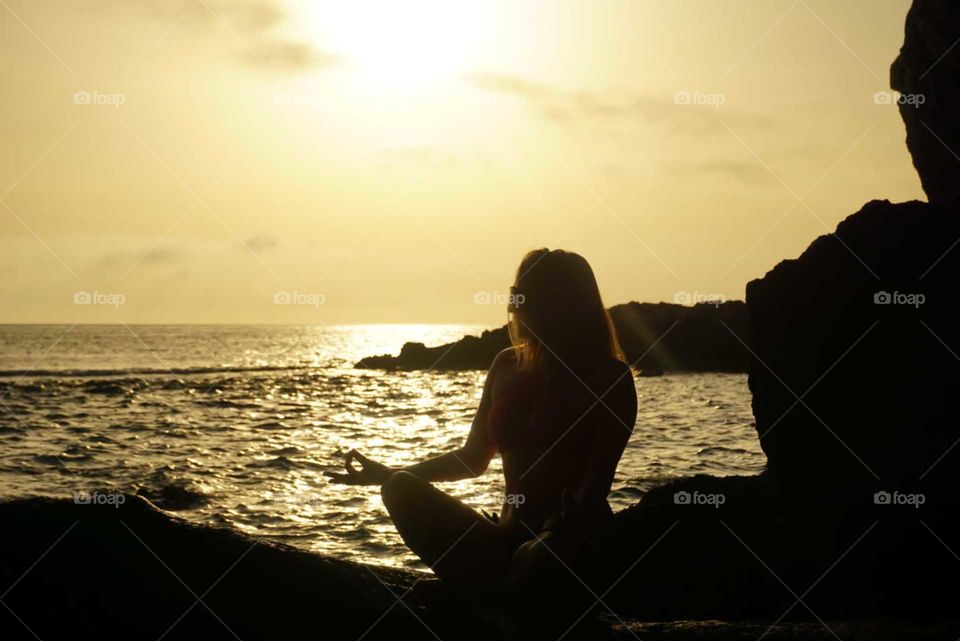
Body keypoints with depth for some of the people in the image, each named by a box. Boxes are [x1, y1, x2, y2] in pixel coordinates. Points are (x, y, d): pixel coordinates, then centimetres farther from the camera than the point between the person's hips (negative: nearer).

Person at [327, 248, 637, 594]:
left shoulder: (610, 378, -5)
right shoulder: (508, 365, 10)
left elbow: (596, 481, -15)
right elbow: (473, 458, 19)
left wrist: (560, 534, -35)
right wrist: (388, 473, 13)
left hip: (575, 545, -6)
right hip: (511, 542, 6)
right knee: (402, 488, -10)